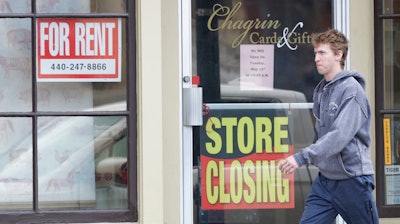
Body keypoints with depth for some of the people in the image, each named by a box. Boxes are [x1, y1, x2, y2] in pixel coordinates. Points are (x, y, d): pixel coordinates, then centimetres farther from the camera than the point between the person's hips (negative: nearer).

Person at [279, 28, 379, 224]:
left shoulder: (351, 90, -14)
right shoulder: (320, 90, 9)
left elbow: (340, 135, -25)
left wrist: (303, 157, -30)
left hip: (352, 180, -7)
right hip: (325, 179, 7)